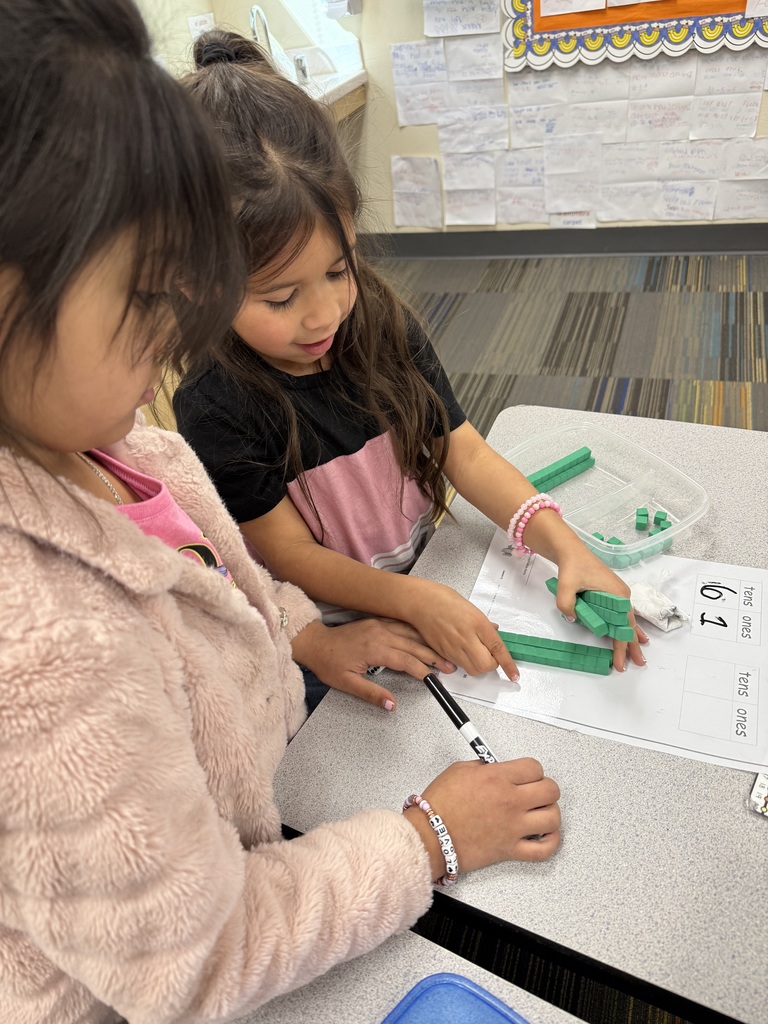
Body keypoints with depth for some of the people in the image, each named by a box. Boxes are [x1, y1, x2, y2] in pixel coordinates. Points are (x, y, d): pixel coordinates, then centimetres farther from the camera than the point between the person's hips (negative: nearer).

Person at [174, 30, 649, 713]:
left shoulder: (380, 322, -8)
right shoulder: (216, 411, -22)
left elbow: (464, 451, -7)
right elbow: (291, 556, -17)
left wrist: (565, 545, -20)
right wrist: (417, 603, -29)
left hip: (433, 575, 4)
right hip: (329, 640, -3)